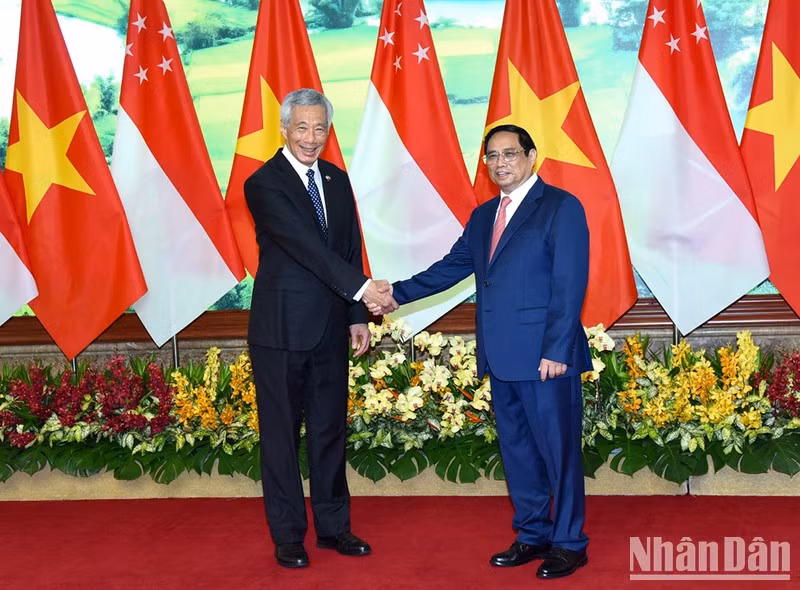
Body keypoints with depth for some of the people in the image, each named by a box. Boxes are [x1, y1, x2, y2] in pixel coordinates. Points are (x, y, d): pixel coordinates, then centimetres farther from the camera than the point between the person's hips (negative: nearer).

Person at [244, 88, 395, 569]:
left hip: (330, 329, 6)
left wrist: (356, 316, 7)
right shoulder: (264, 183, -10)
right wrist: (362, 289, -27)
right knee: (282, 434, 5)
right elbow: (304, 244, -21)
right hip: (282, 329, -5)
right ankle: (288, 535, 17)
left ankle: (333, 525, 25)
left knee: (330, 429, 13)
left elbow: (350, 249, 12)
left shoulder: (337, 180, 10)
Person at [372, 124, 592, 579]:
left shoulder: (561, 207, -6)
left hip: (545, 358, -7)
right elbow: (451, 268, 19)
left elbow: (570, 284, -12)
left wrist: (556, 351, -18)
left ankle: (569, 543, 16)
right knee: (517, 449, 14)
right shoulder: (483, 216, 17)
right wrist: (398, 293, 11)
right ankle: (533, 536, 27)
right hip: (503, 359, 7)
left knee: (559, 451, 2)